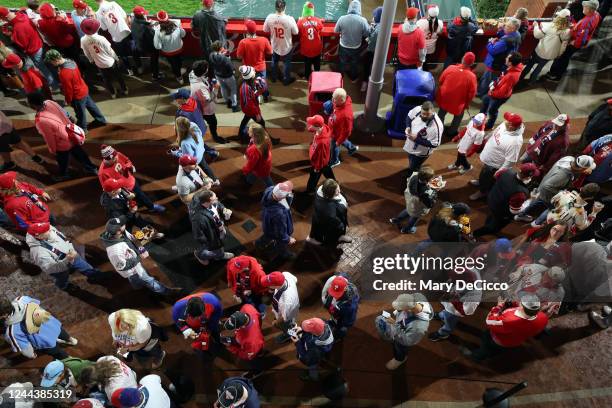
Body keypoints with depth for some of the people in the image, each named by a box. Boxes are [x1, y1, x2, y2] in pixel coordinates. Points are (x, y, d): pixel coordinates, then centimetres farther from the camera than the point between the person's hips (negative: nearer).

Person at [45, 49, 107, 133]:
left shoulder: (64, 73, -35)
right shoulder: (70, 61, -10)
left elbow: (68, 89, -24)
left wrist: (68, 100, -7)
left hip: (78, 95, -8)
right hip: (84, 89, 8)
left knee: (80, 113, 15)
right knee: (90, 105, 27)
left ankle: (82, 128, 37)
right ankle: (101, 120, 45)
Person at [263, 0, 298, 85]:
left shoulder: (269, 17, -20)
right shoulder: (290, 19, -28)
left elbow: (265, 30, -5)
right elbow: (295, 32, -14)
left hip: (274, 46, 3)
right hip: (286, 47, -3)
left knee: (274, 62, 29)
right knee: (287, 64, 23)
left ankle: (273, 77, 48)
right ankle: (286, 80, 40)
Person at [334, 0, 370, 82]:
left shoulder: (342, 18, -21)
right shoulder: (362, 20, -24)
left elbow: (336, 31, -5)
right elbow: (367, 33, -10)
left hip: (343, 47, 1)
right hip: (356, 48, -1)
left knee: (342, 63, 26)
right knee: (354, 64, 25)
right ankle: (353, 78, 44)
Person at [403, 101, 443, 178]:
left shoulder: (437, 126, -37)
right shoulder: (417, 109, -22)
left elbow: (434, 144, -29)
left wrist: (416, 139, -35)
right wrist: (408, 127, -19)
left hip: (421, 152, -6)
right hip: (410, 145, 6)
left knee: (413, 170, 12)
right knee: (411, 165, 32)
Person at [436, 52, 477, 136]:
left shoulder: (450, 68, -16)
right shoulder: (471, 76, -21)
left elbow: (440, 81, -3)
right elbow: (471, 94, -11)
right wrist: (467, 104, 7)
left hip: (443, 98, 3)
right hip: (458, 103, -2)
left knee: (442, 112, 32)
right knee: (459, 115, 29)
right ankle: (452, 131, 39)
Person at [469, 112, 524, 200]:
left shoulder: (515, 142, -41)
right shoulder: (505, 125, -18)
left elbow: (510, 161, -33)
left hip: (494, 165, -7)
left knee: (487, 178, 20)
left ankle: (482, 192, 48)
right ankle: (481, 182, 63)